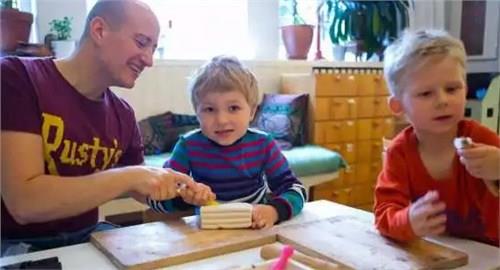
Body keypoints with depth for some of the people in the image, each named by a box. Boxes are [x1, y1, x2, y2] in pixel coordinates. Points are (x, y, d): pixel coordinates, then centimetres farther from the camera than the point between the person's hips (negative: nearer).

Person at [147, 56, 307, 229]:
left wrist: (275, 211, -29)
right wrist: (182, 195, -29)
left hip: (258, 230, 2)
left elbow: (295, 188, -8)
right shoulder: (189, 146, -10)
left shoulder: (263, 145, -9)